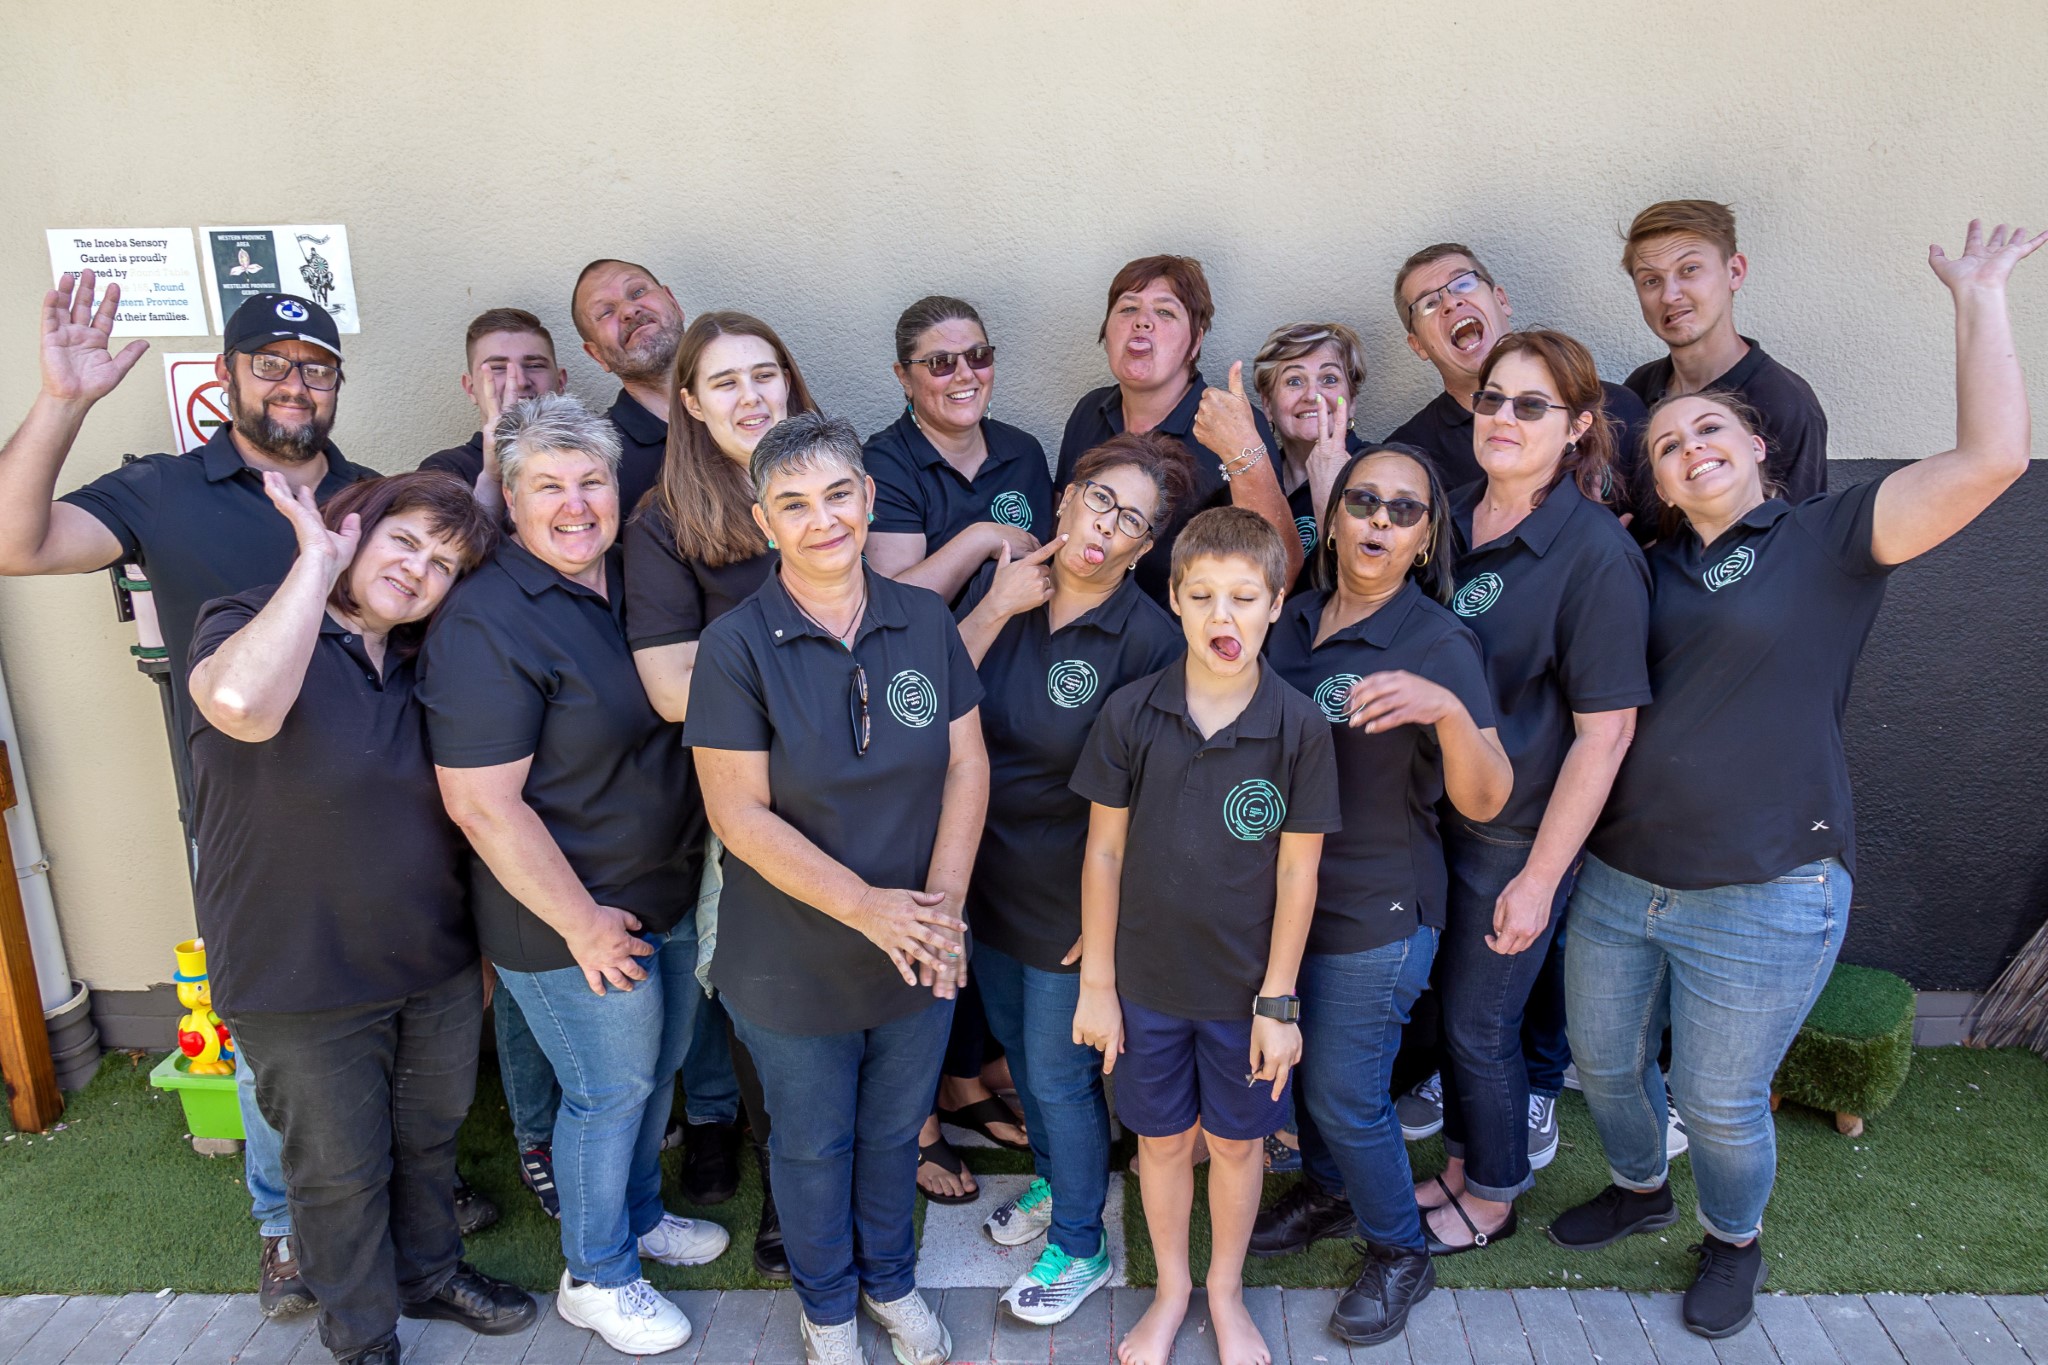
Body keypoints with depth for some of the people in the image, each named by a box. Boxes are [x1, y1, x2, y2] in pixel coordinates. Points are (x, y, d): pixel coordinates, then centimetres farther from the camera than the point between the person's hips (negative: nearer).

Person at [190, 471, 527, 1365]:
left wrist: (484, 946, 15)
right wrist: (318, 559, -30)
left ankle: (429, 1274, 48)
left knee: (429, 1142, 23)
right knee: (341, 1174, 13)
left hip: (437, 968, 6)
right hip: (302, 988, -5)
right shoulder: (244, 624, -14)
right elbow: (243, 703, -40)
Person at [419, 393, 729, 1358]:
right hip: (574, 916, -8)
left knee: (658, 1065, 23)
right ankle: (596, 1278, 32)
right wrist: (582, 923, -19)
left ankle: (639, 1215, 47)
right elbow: (482, 805, -24)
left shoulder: (632, 584, 3)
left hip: (666, 891, 8)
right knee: (609, 1089, 8)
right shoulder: (485, 622, -23)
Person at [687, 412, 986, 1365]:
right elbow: (740, 813, -17)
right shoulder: (736, 644, -16)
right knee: (812, 1143, 19)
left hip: (920, 953, 3)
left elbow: (967, 766, -2)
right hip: (794, 963, -3)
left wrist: (942, 902, -13)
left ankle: (891, 1280, 50)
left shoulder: (925, 621, -5)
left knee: (895, 1130, 23)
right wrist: (866, 905, -22)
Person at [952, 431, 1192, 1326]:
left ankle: (1080, 1246, 34)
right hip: (987, 874, 6)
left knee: (1059, 1073, 9)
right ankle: (1053, 1182, 51)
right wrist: (996, 610, -20)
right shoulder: (999, 586, -6)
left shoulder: (1149, 640, -19)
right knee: (1016, 1044, 24)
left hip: (1071, 898, -5)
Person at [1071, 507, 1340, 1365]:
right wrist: (1096, 982, -2)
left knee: (1237, 1142, 17)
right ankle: (1171, 1290, 43)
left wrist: (1278, 1001, -6)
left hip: (1245, 987, 0)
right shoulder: (1130, 714, -12)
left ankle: (1226, 1292, 43)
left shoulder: (1299, 727, -14)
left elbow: (1297, 872, -8)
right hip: (1148, 980, 1)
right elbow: (1104, 852, -5)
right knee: (1162, 1139, 18)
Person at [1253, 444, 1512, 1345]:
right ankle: (1328, 1193, 48)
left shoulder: (1438, 644, -16)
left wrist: (1450, 711, -43)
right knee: (1299, 1065, 21)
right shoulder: (1293, 623, 1)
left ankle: (1398, 1254, 31)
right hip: (1284, 894, 6)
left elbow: (1485, 802, -26)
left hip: (1376, 917, -6)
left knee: (1345, 1096, 5)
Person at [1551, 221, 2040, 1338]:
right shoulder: (1651, 569, 9)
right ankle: (1640, 1191, 49)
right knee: (1603, 1062, 20)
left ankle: (1735, 1243, 41)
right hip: (1618, 876, 5)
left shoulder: (1826, 540, -6)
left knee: (1719, 1101, 11)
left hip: (1763, 898, -5)